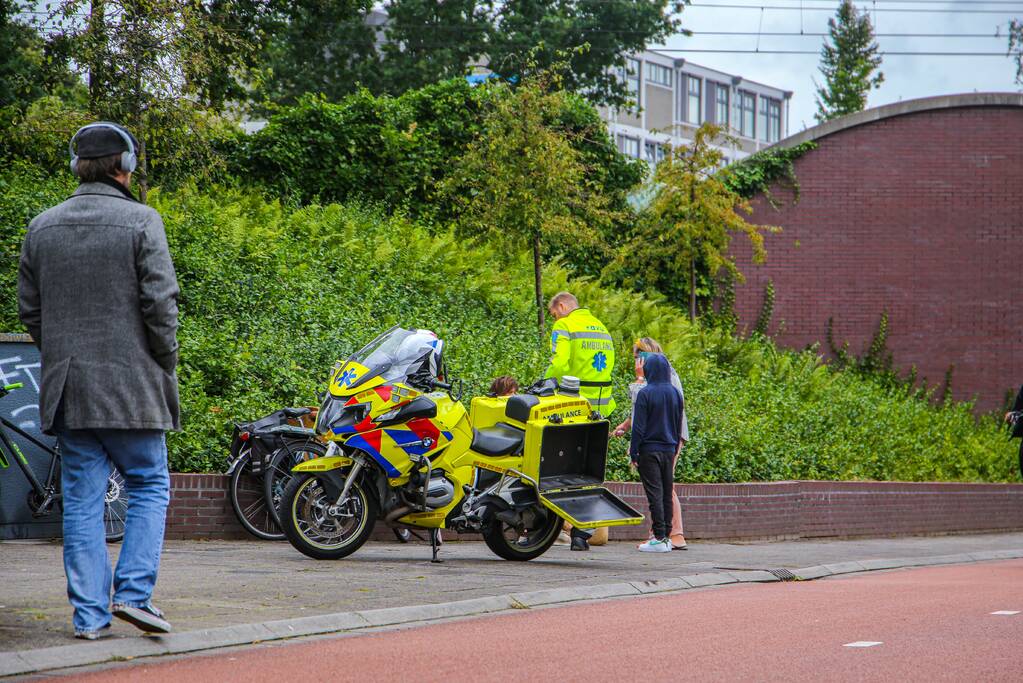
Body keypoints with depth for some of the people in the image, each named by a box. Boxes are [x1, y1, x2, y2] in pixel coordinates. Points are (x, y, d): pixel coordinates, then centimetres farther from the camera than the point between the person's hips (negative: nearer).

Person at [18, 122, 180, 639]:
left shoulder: (42, 228, 9)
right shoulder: (140, 222, -7)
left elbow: (29, 309, 11)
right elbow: (160, 303, -11)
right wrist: (165, 363, 2)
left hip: (67, 389, 4)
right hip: (131, 384, -4)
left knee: (82, 501, 6)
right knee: (149, 487, 7)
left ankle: (90, 613, 4)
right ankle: (134, 592, -7)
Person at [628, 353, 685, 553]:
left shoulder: (645, 393, -11)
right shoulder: (675, 393, 6)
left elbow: (639, 426, -12)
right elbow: (679, 425, 13)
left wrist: (634, 452, -6)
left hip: (649, 450, -5)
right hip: (669, 450, 5)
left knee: (654, 493, -5)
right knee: (667, 493, 10)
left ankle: (659, 538, -7)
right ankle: (666, 537, 12)